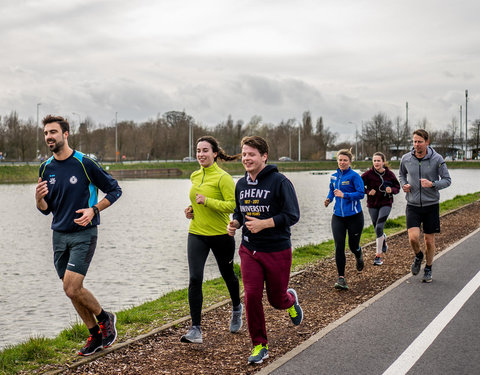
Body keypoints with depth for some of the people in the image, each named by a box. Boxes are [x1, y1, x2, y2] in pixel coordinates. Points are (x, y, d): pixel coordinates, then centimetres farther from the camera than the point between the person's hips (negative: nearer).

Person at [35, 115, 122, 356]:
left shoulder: (84, 164, -10)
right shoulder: (46, 168, 6)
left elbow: (114, 190, -3)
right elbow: (46, 209, 11)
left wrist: (93, 210, -16)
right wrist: (39, 198, -11)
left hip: (84, 234, -6)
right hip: (59, 235, 6)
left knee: (72, 289, -14)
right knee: (72, 290, 9)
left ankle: (105, 318, 12)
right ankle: (96, 336, 25)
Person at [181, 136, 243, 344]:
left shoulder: (223, 177, -13)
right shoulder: (195, 176, 8)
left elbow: (233, 205, -20)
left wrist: (207, 201, -28)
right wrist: (191, 209, 6)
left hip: (220, 234, -4)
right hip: (196, 234, 4)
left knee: (228, 274, 16)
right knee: (195, 279, -9)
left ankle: (236, 308, 46)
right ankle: (195, 330, -8)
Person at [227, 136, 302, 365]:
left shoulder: (279, 182, -12)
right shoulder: (241, 185, 6)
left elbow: (292, 215, -15)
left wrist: (264, 223, -25)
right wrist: (234, 223, -2)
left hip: (277, 251, -4)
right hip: (249, 251, 4)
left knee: (277, 300, 8)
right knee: (252, 296, -6)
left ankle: (291, 300, 46)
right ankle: (259, 345, 10)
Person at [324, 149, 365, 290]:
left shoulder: (354, 176, -9)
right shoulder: (334, 177, 8)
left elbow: (361, 193, -14)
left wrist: (344, 195, -23)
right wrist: (329, 198, 4)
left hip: (354, 216, -4)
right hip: (338, 216, 4)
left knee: (353, 245, 9)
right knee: (339, 247, -7)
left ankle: (359, 257, 48)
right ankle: (341, 278, -3)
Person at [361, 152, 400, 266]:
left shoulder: (390, 174, -6)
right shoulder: (368, 174, -9)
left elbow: (397, 187, 5)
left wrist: (391, 190, -16)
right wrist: (368, 191, -17)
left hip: (386, 204, -2)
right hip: (372, 204, 2)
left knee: (379, 227, -16)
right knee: (377, 228, 13)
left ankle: (378, 255, -7)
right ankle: (384, 239, 52)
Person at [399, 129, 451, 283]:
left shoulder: (437, 159, -9)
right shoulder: (406, 159, -1)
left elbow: (447, 180, -5)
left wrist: (432, 184, -23)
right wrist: (404, 184, -2)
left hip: (431, 205, -1)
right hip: (413, 205, 1)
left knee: (429, 240, 6)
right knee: (413, 237, -14)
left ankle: (428, 269, 29)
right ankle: (418, 256, 20)